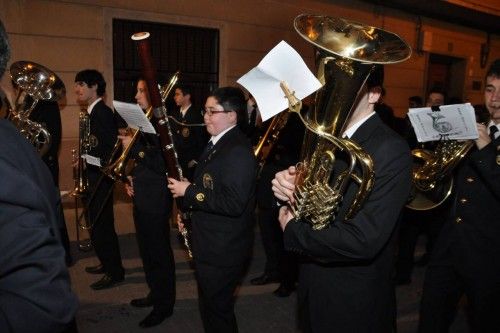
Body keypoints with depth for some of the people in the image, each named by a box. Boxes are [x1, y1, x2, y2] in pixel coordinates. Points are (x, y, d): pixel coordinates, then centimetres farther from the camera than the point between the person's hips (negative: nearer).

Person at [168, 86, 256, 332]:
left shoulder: (238, 151, -22)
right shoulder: (215, 144, 9)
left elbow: (233, 203, -30)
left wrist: (188, 192, -23)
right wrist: (187, 210, 7)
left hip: (224, 250, -9)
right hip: (208, 244, 9)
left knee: (218, 310, 9)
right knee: (209, 305, 25)